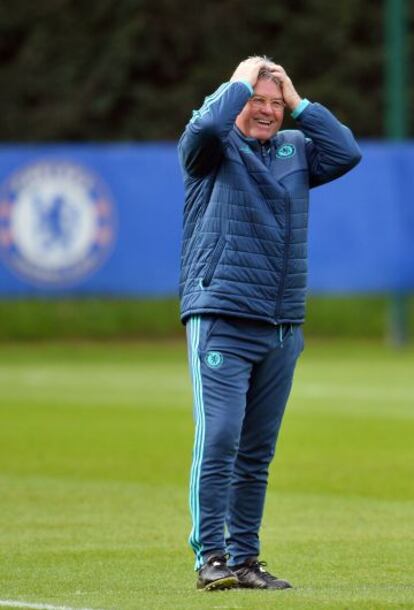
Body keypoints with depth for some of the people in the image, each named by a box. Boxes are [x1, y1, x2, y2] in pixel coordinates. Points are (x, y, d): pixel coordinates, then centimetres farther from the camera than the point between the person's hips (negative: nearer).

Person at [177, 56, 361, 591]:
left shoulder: (296, 149, 17)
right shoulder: (213, 147, 3)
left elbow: (347, 153, 3)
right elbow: (208, 124, -19)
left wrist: (299, 103, 5)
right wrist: (242, 80, -3)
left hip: (282, 328, 5)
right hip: (220, 320, -5)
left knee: (257, 453, 8)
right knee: (218, 441, -13)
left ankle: (244, 557, 12)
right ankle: (210, 557, -11)